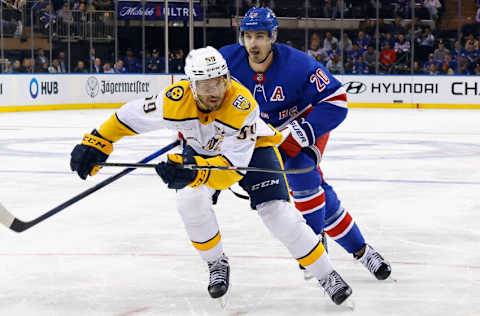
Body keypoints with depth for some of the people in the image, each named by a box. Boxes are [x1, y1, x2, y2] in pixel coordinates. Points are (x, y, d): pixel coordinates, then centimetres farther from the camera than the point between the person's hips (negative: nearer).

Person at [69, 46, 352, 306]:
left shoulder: (242, 105, -40)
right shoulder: (177, 100, -32)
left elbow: (233, 167, -42)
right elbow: (132, 116, -16)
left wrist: (195, 171, -57)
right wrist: (95, 143, -19)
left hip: (252, 147, -3)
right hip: (202, 148, 3)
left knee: (277, 213, -16)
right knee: (191, 200, -23)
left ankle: (327, 275, 0)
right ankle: (217, 265, 4)